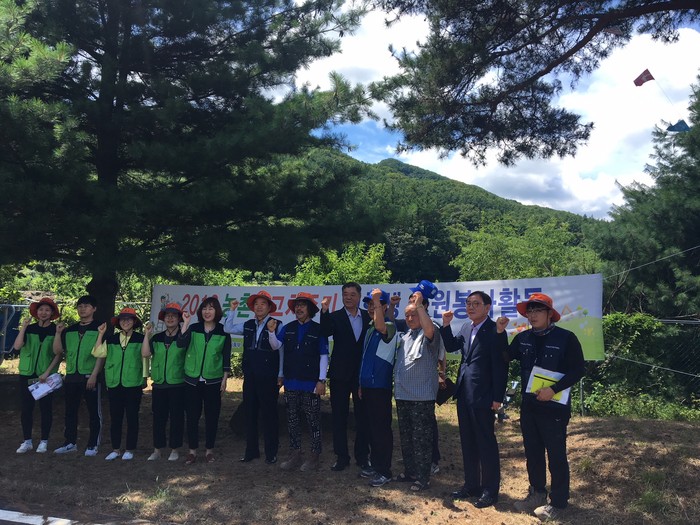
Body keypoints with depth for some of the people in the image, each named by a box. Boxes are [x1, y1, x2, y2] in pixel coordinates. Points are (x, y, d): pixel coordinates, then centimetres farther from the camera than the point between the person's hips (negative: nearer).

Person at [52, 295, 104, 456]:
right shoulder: (69, 330, 13)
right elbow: (57, 351, 9)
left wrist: (94, 375, -14)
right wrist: (58, 333, -4)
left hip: (90, 377, -5)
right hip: (71, 376, 5)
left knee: (94, 412, 2)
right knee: (70, 411, 13)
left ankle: (93, 445, 11)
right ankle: (70, 442, 26)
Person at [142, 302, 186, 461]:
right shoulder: (157, 338, 10)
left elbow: (183, 346, -24)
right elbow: (145, 354, -3)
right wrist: (147, 334, -7)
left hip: (177, 384, -3)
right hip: (159, 384, 4)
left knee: (176, 417, 4)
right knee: (158, 417, 9)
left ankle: (175, 449, 17)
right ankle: (157, 450, 21)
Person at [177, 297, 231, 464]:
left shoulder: (223, 331, 0)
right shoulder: (193, 328, 1)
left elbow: (226, 357, 3)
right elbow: (181, 344, -16)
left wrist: (225, 378, 0)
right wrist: (186, 323, -22)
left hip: (213, 381, -1)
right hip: (192, 380, 1)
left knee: (212, 416, 5)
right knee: (192, 416, 4)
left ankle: (209, 450, 19)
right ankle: (192, 450, 17)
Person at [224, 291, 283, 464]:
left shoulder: (277, 325, -8)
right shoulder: (248, 325, 9)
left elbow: (281, 351, -11)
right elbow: (228, 328, 10)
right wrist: (232, 310, 1)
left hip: (269, 378, -5)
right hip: (250, 377, 5)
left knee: (269, 414, 4)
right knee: (250, 413, 10)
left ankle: (271, 453, 16)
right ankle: (251, 450, 22)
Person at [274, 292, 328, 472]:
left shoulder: (318, 330, -4)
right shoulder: (288, 328, 7)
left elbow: (324, 356, -4)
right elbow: (275, 345, -3)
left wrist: (322, 380, -10)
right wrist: (271, 332, -22)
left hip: (310, 383, -4)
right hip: (291, 383, 5)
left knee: (313, 421, 4)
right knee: (292, 419, 12)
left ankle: (315, 456, 15)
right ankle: (295, 454, 24)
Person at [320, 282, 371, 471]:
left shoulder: (368, 316, 5)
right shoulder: (335, 317, -2)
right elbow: (325, 332, -22)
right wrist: (324, 311, -35)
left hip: (362, 374, 1)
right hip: (341, 375, -1)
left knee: (363, 417, 9)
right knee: (339, 417, 6)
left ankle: (362, 456, 22)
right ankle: (342, 457, 18)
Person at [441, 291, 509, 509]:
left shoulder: (495, 331, -12)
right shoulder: (466, 328, 10)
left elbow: (500, 366, -14)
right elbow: (451, 346, 14)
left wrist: (497, 398, -15)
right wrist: (446, 325, 1)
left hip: (482, 397, -7)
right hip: (464, 394, 7)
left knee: (486, 443, 4)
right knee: (467, 442, 16)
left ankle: (490, 490, 17)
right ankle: (471, 485, 29)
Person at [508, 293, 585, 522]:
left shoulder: (566, 338, -11)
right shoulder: (522, 338, 6)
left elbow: (578, 370, -14)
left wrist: (553, 389, -21)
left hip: (554, 407, -5)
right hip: (528, 406, 6)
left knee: (556, 455, 5)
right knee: (532, 452, 15)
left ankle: (558, 502, 19)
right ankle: (537, 493, 31)